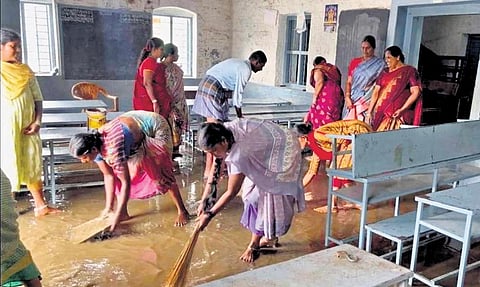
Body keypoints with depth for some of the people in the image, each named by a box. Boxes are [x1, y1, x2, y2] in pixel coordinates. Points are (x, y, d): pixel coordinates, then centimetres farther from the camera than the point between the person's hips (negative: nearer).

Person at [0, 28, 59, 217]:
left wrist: (37, 121, -5)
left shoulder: (26, 71, 6)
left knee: (33, 167, 10)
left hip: (27, 129, 3)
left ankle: (41, 206, 20)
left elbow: (37, 99, 8)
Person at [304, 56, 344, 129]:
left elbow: (320, 82, -11)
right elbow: (338, 81, 18)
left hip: (325, 96, -6)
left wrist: (315, 97, -9)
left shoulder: (318, 70, 7)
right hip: (338, 95, 7)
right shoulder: (333, 68, 26)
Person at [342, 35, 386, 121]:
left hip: (368, 102, -3)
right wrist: (347, 97, -3)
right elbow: (349, 82, 11)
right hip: (352, 101, 3)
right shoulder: (354, 62, 14)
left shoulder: (379, 64, 3)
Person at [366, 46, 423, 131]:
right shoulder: (384, 73, 16)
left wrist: (402, 109, -15)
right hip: (381, 114, 5)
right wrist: (369, 111, 2)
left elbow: (415, 92, -7)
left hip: (396, 114, -5)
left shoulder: (409, 71, 1)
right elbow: (376, 92, 10)